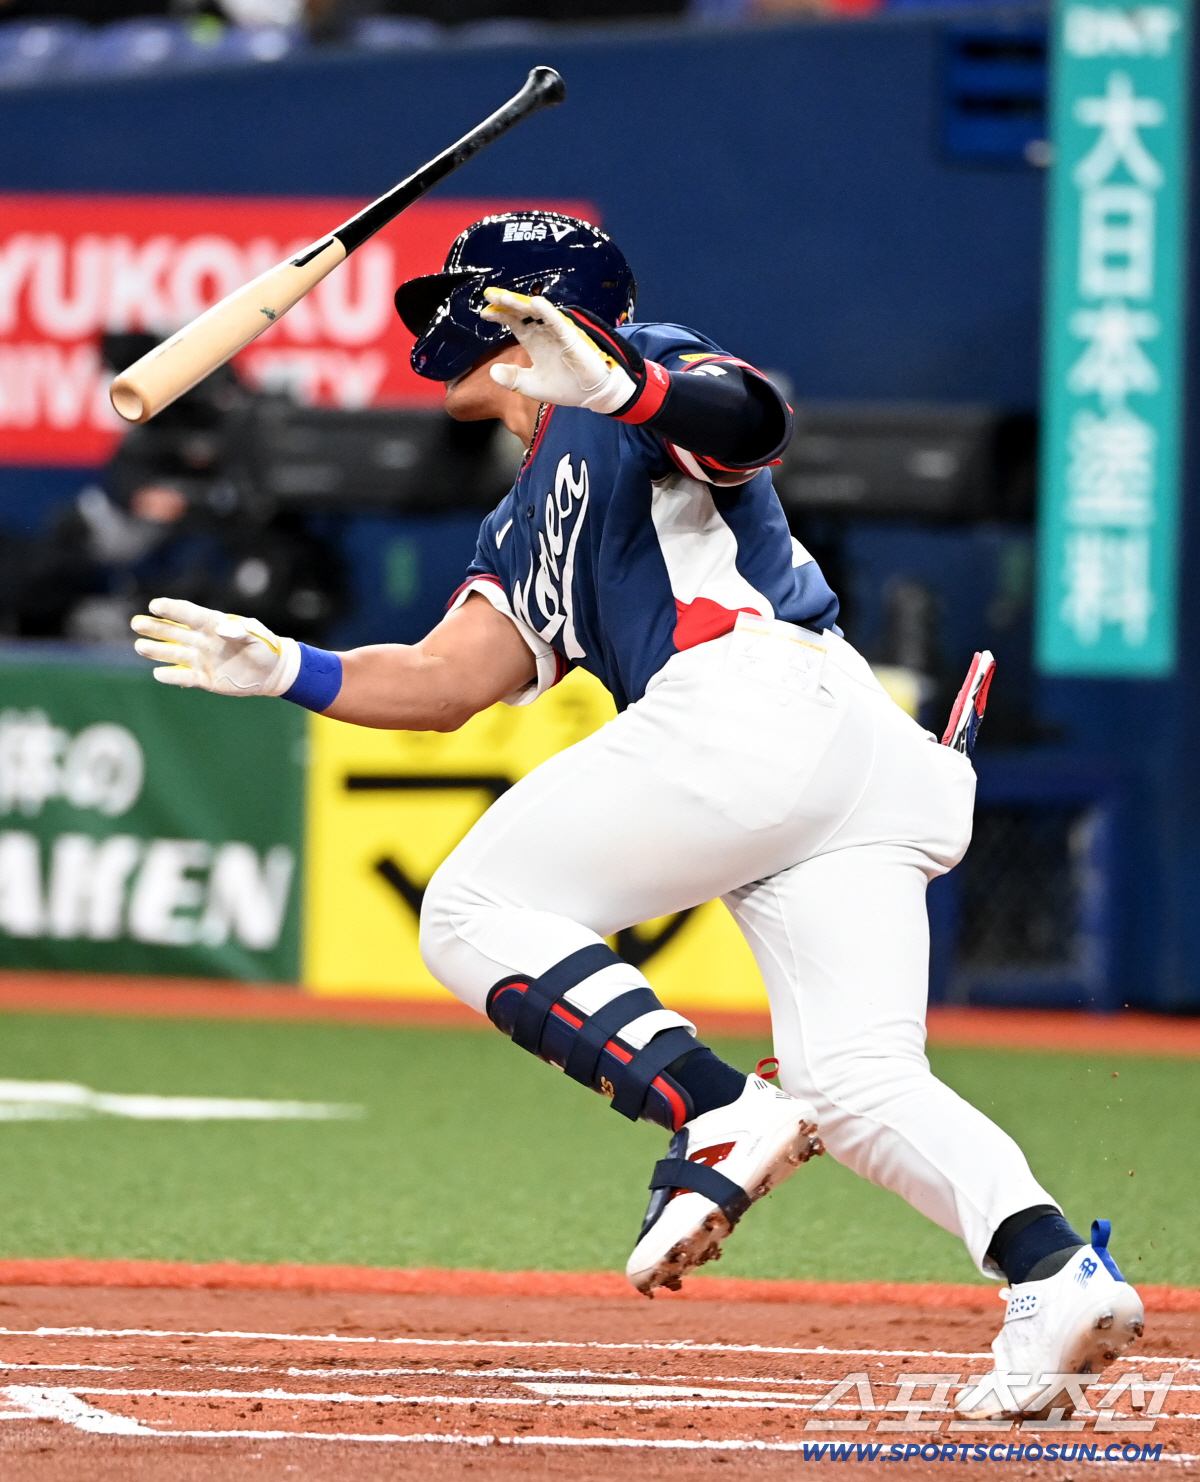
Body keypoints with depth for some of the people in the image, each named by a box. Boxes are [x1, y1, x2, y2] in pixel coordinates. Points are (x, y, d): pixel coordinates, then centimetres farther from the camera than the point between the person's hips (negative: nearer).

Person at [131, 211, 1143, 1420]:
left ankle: (721, 1121, -17)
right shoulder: (525, 529, 35)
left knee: (474, 911, 0)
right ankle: (1060, 1276, -24)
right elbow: (448, 682, 26)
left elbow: (754, 422, -14)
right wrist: (287, 671, 16)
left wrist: (616, 387, -33)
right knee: (861, 1086, -3)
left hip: (751, 698, -9)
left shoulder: (648, 376, 9)